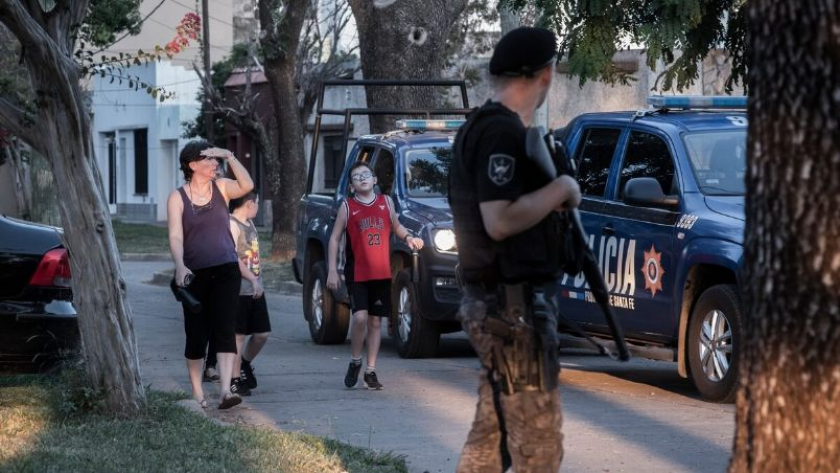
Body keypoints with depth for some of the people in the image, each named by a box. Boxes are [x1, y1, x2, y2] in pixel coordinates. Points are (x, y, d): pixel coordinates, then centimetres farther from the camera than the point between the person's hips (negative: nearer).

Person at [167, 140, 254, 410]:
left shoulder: (221, 187, 7)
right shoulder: (177, 197, -1)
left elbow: (246, 185, -14)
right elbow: (175, 236, -11)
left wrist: (229, 157, -16)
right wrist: (180, 267, -26)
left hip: (226, 270, 1)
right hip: (195, 274, -1)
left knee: (225, 329, -11)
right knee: (196, 334, 4)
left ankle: (225, 391, -20)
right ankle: (197, 393, 14)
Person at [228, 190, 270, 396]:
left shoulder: (249, 224, 16)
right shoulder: (232, 224, -13)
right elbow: (233, 258, -19)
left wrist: (258, 281, 11)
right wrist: (253, 279, -21)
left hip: (255, 289, 8)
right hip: (239, 289, -8)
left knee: (262, 333, 10)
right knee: (238, 334, -4)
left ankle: (245, 364, 31)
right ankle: (235, 380, 1)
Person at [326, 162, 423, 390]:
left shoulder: (386, 202, 7)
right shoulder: (347, 207, -1)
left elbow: (396, 226, 22)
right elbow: (335, 238, 1)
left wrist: (408, 237, -1)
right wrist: (332, 271, -6)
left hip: (382, 274, 3)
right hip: (357, 274, -3)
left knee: (375, 321, 7)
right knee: (360, 317, -18)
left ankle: (370, 371, 14)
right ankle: (355, 361, 5)